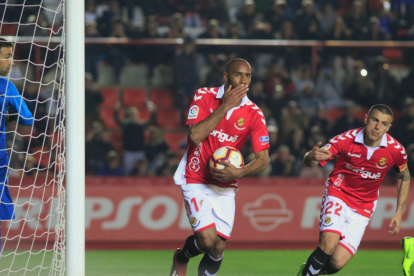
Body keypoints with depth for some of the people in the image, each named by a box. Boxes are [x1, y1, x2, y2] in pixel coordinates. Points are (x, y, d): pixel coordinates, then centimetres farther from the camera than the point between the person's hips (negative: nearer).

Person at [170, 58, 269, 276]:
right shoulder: (204, 96, -7)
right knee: (207, 239, -20)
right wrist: (225, 107, -21)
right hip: (196, 182, -2)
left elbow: (263, 159, -6)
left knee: (218, 247, -7)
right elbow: (196, 134, -21)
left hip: (225, 186, 3)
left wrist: (238, 172, -24)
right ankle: (181, 258, 14)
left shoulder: (253, 114, -4)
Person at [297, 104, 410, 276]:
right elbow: (309, 162, -23)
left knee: (337, 262, -12)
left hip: (363, 208, 2)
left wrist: (399, 212, 5)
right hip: (338, 195, -2)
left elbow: (404, 177, 10)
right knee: (329, 244, -29)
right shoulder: (346, 139, -19)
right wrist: (311, 157, -48)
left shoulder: (396, 150, -12)